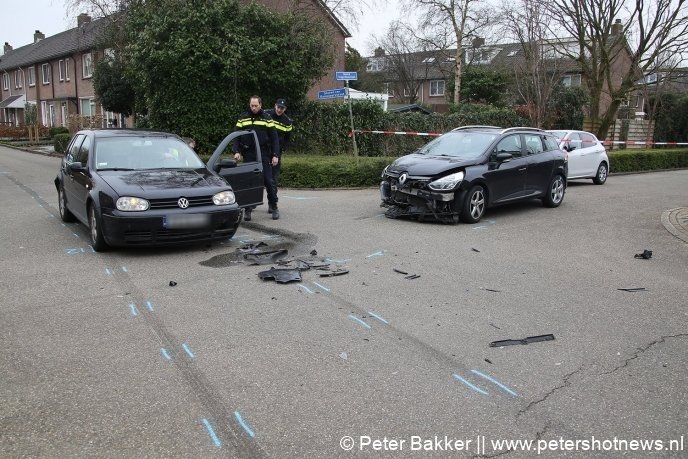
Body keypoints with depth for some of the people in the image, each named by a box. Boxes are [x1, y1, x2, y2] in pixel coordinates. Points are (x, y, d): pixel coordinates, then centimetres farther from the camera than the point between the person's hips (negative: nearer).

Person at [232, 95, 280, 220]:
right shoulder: (242, 118, 8)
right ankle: (248, 209, 8)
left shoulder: (267, 118, 5)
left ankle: (273, 207, 10)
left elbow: (274, 137, 4)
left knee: (269, 181, -3)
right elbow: (237, 136, 9)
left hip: (264, 155, -1)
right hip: (248, 155, 1)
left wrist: (275, 155, -3)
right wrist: (236, 151, -5)